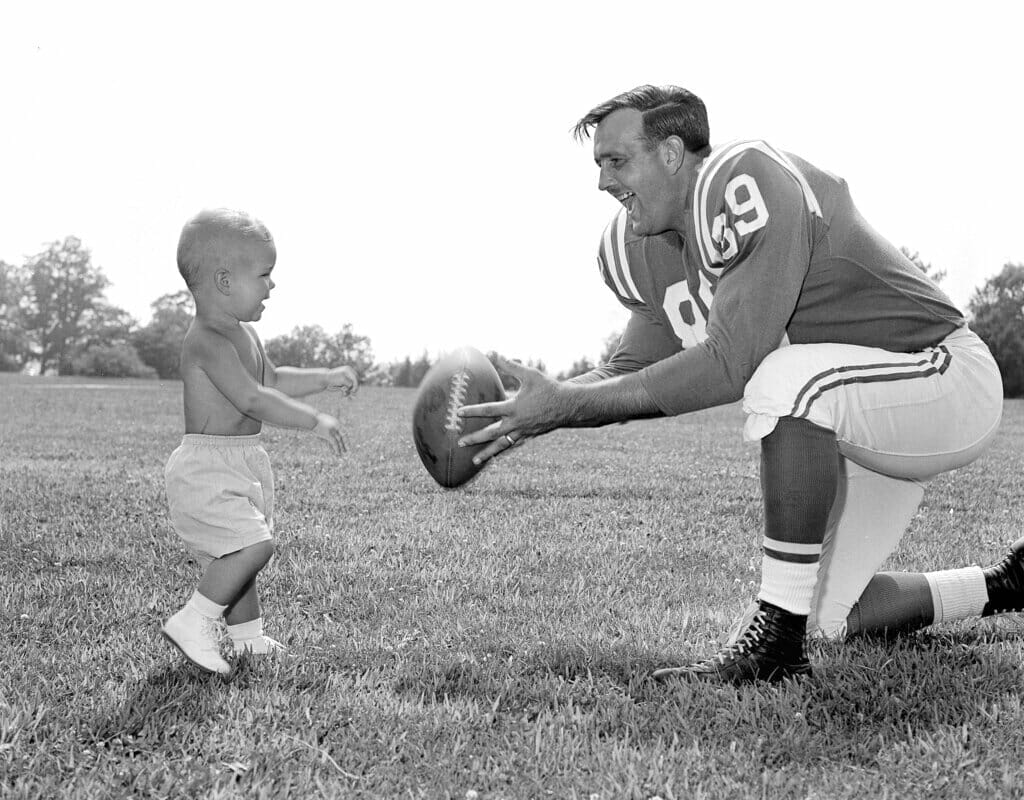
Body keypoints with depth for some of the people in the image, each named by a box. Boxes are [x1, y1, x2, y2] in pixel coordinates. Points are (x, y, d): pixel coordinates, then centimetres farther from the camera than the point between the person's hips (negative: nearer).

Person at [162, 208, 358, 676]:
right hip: (207, 468, -10)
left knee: (242, 552, 16)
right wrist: (315, 422, -25)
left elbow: (272, 381, 29)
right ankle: (193, 624, -10)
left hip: (241, 464, 10)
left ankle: (249, 638, 27)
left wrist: (326, 379, 21)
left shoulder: (244, 334, 13)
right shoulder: (208, 341, -21)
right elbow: (253, 400, -28)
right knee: (253, 544, -20)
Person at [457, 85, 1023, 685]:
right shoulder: (642, 247, 0)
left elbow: (728, 368, -33)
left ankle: (777, 643, -27)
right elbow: (636, 370, 5)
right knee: (830, 619, 12)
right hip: (865, 432, 9)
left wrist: (568, 403, -31)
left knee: (785, 379, -38)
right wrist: (537, 407, -12)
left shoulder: (745, 190, -28)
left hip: (951, 379, -9)